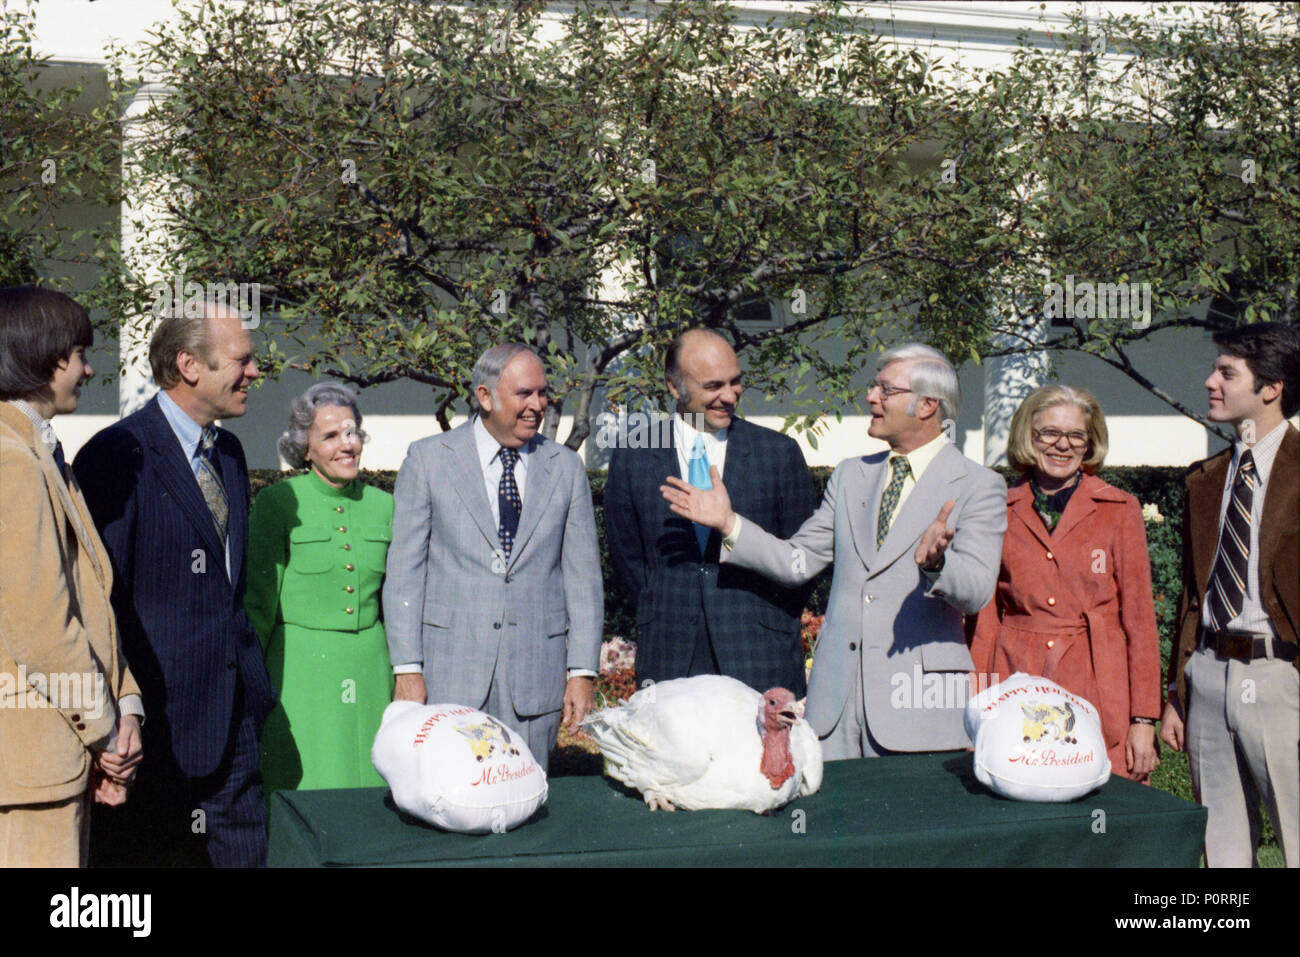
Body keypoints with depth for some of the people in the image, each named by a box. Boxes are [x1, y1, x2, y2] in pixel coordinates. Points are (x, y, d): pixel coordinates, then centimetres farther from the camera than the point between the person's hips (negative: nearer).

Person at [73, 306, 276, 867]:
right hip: (159, 713, -7)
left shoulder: (228, 452, 13)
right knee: (140, 852, 5)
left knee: (245, 849, 11)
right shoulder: (117, 456, -13)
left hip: (235, 712, 8)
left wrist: (253, 680, 17)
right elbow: (101, 594, -14)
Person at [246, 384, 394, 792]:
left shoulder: (382, 505, 8)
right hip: (300, 668, -4)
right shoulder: (277, 503, -5)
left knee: (369, 789, 6)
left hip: (368, 668, 4)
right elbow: (258, 603, -2)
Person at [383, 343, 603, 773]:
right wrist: (407, 668, -5)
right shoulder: (428, 459, 3)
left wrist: (582, 672, 1)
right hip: (449, 672, -1)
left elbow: (582, 574, 7)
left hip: (535, 674, 2)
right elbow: (405, 571, 2)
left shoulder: (566, 468, 9)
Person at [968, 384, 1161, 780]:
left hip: (1099, 689, -1)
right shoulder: (1003, 512, 8)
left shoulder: (1120, 510, 5)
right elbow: (988, 615, 11)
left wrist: (1144, 719, -1)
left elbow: (1140, 618, 4)